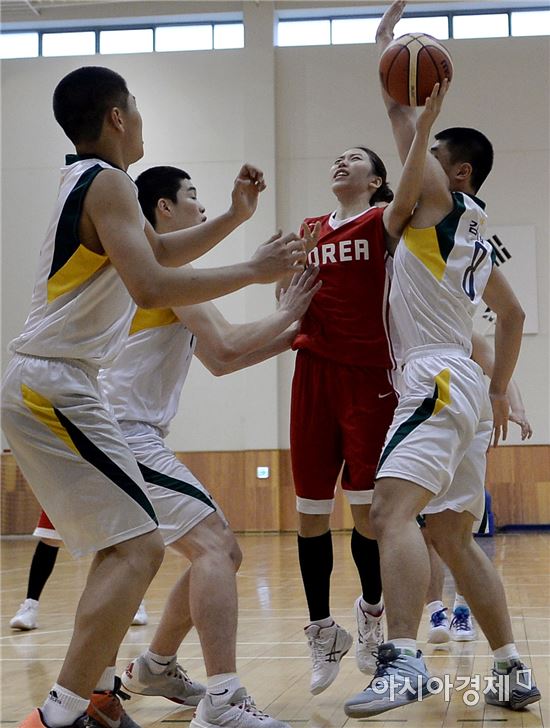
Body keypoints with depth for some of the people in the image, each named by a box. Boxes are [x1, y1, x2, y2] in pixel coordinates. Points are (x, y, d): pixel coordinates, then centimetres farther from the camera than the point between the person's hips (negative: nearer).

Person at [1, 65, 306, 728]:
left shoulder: (85, 180, 19)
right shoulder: (107, 182, -11)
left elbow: (161, 252, 32)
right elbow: (151, 287, -23)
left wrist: (234, 217, 22)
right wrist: (254, 271, -14)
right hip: (55, 387, -10)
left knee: (118, 545, 19)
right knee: (139, 548, -13)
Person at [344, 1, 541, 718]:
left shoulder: (440, 199, -1)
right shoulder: (478, 238, 23)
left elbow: (402, 114, 1)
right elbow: (513, 316, 32)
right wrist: (500, 392, 34)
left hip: (439, 378, -10)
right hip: (468, 387, 10)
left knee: (393, 511, -23)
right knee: (452, 537, 14)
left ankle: (404, 660, -36)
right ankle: (513, 671, 16)